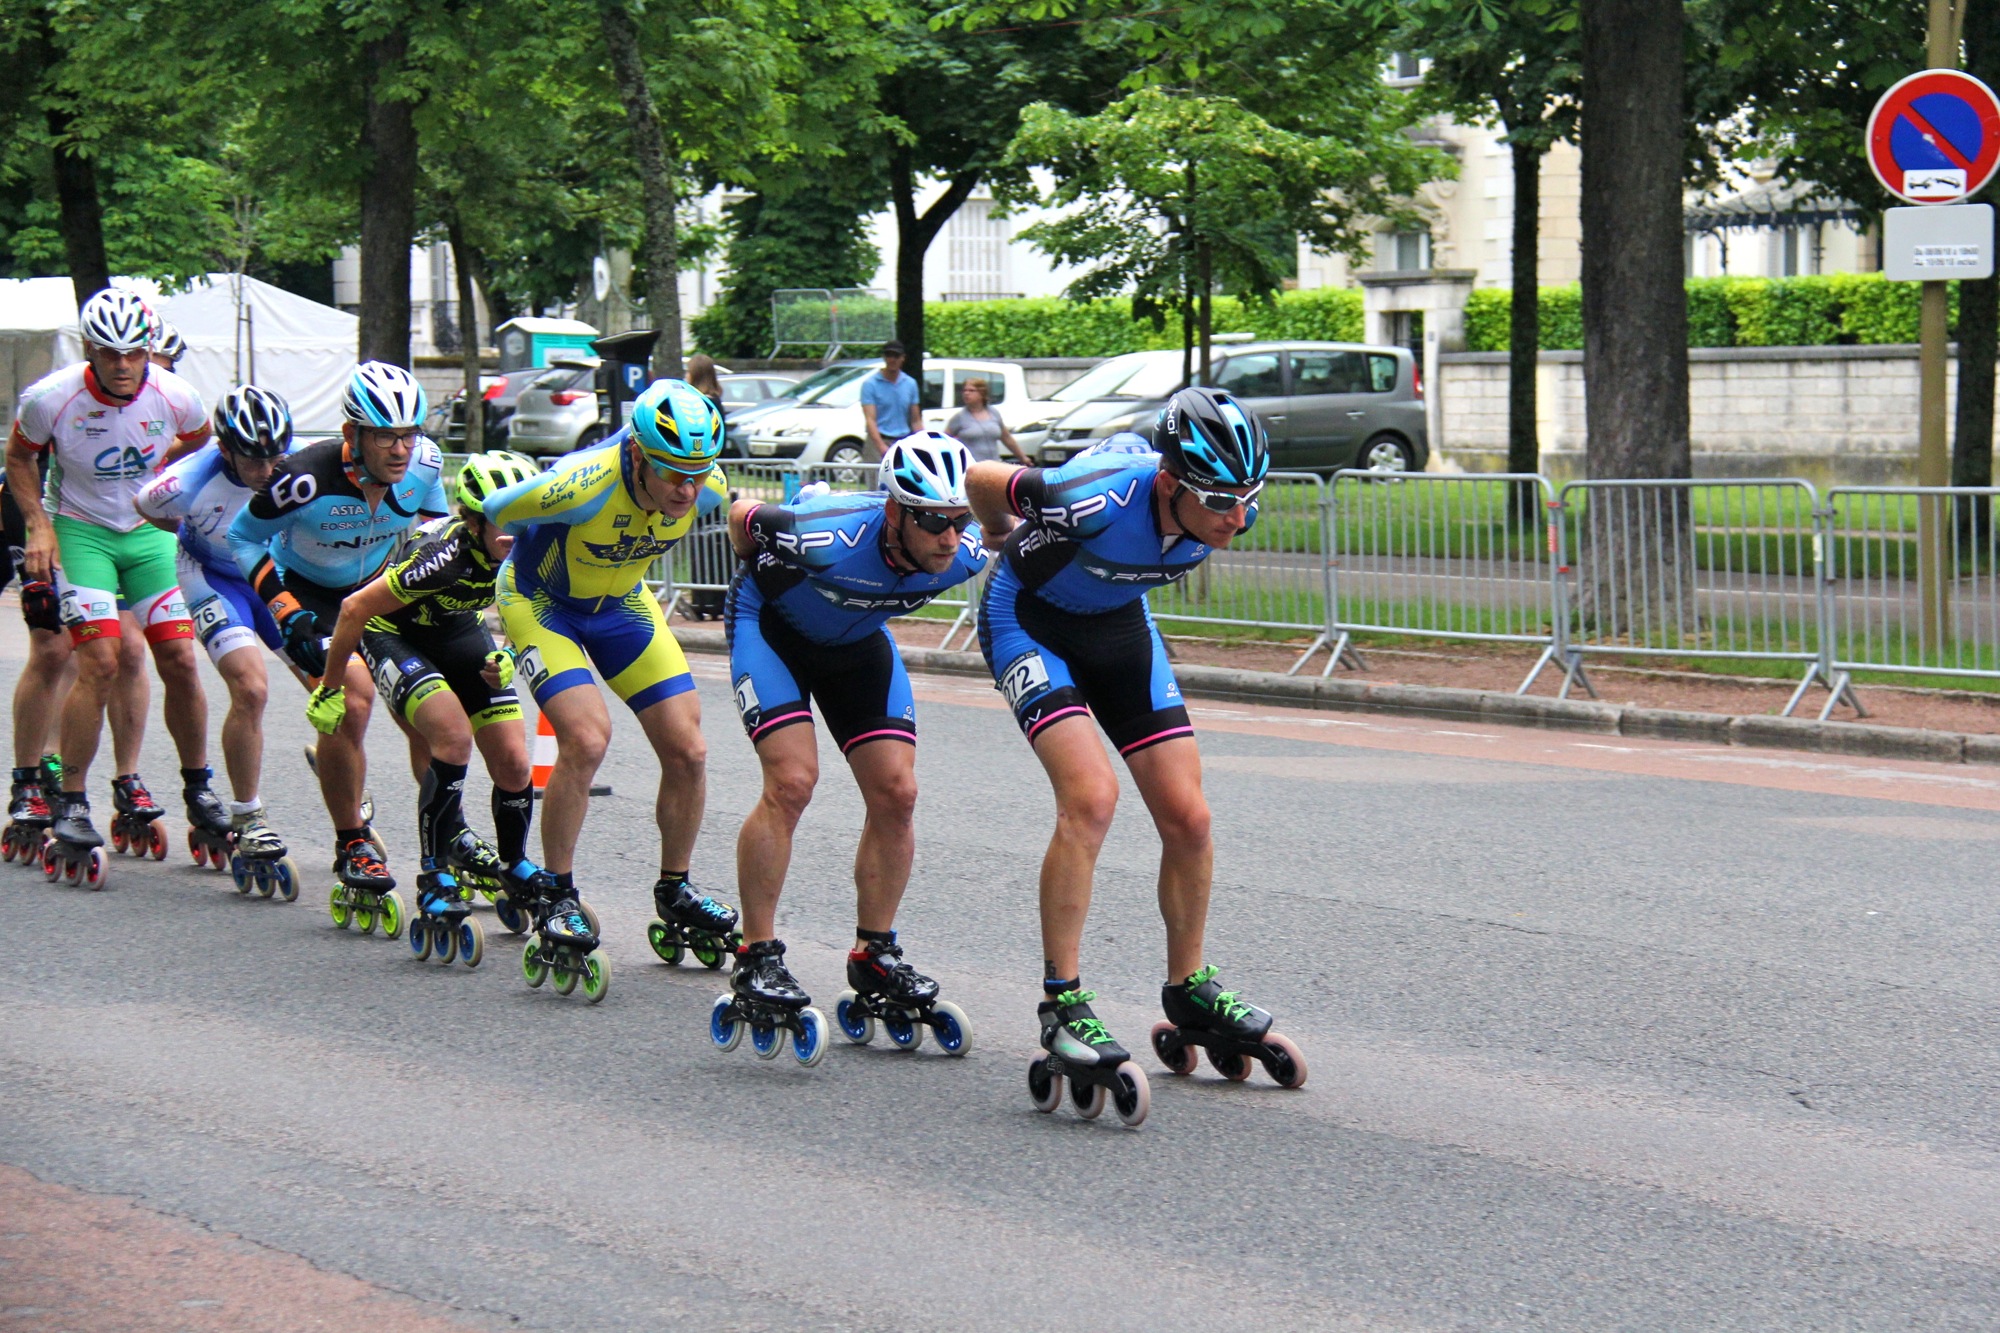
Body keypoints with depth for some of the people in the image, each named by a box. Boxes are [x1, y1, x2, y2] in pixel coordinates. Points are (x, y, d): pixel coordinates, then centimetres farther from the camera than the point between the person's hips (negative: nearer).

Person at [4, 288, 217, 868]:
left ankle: (198, 788, 16)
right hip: (80, 531, -3)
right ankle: (71, 803, -7)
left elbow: (201, 445, 9)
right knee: (101, 663, -17)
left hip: (150, 531, 3)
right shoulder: (52, 398, -21)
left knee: (180, 662, -3)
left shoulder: (174, 397, -16)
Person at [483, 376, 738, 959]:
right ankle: (558, 898, -8)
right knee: (586, 739, -24)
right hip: (541, 601, -5)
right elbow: (484, 518, -23)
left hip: (621, 604, 5)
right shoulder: (583, 485, -39)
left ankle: (675, 889, 18)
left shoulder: (708, 490, -22)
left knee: (687, 750, -4)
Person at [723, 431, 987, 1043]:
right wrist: (767, 578, 2)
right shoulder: (830, 539, -40)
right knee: (791, 782, -20)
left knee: (896, 793, -6)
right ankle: (756, 958, -10)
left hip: (858, 639, 5)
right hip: (772, 625, -5)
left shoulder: (967, 556, -27)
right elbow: (742, 516, -20)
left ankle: (874, 955, 9)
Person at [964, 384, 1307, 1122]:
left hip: (1118, 623, 5)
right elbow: (979, 482, -20)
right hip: (1029, 620, -5)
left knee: (1187, 817, -1)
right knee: (1090, 796, -23)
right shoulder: (1097, 500, -39)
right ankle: (1062, 1003, -16)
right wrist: (1014, 547, 1)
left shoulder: (1232, 507, -23)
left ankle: (1187, 986, 19)